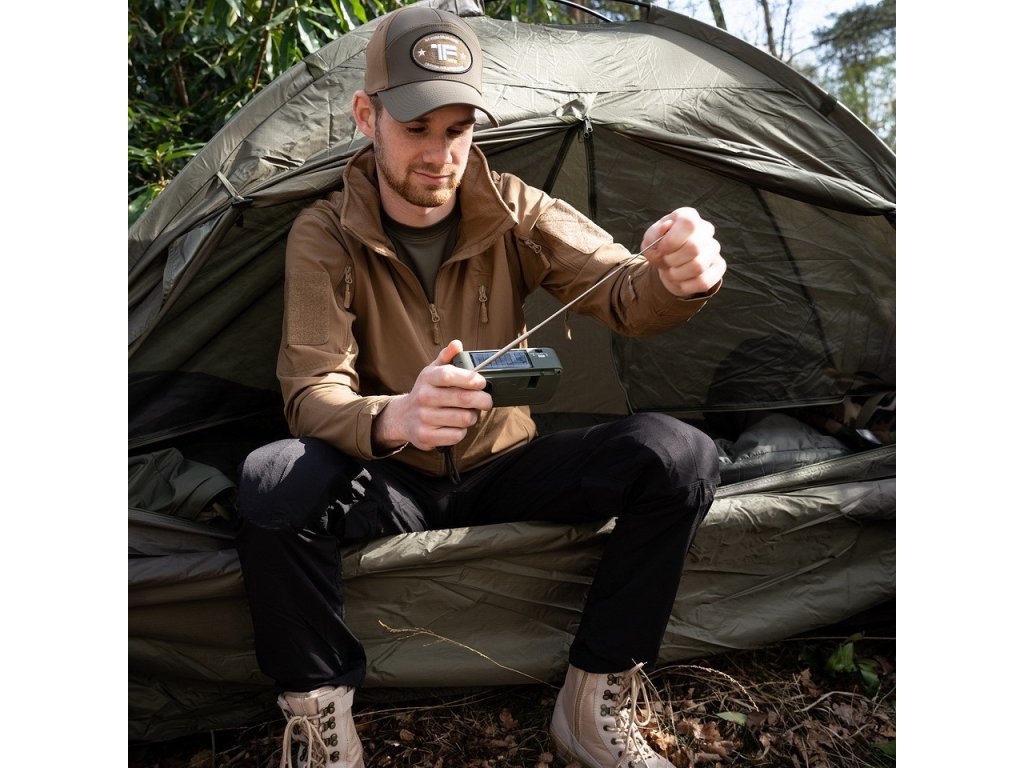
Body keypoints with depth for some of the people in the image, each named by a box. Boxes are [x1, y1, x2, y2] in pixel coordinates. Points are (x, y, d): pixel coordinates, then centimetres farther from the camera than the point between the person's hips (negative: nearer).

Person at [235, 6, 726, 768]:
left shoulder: (512, 209, -7)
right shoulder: (324, 236, -12)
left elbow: (623, 297, -12)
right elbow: (311, 391, -21)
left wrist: (677, 279, -38)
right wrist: (396, 419, -45)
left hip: (504, 468, 2)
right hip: (389, 482, -2)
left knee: (679, 455, -21)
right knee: (273, 480, -34)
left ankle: (595, 705, -9)